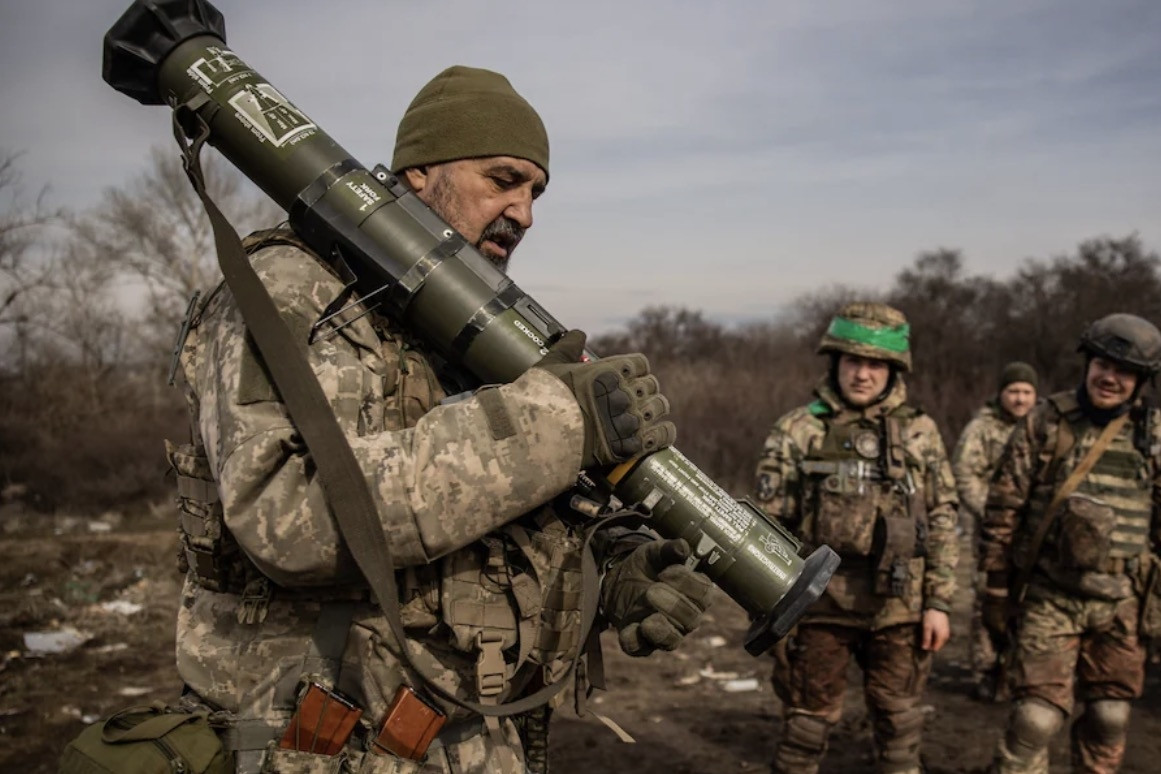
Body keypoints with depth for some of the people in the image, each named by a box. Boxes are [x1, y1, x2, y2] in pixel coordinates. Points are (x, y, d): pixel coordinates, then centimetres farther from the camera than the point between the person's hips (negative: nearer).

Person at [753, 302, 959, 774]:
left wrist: (939, 603, 0)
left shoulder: (920, 432, 3)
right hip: (820, 605, -2)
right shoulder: (797, 431, -4)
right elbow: (769, 526, -3)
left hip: (898, 607, 2)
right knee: (808, 721, 8)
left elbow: (942, 522, 5)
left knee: (899, 724, 13)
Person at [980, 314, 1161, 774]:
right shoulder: (1045, 424, -3)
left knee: (1110, 718, 11)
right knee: (1036, 717, -6)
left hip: (1121, 603, 3)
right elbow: (1004, 509, -2)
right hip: (1050, 596, -3)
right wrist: (996, 590, -2)